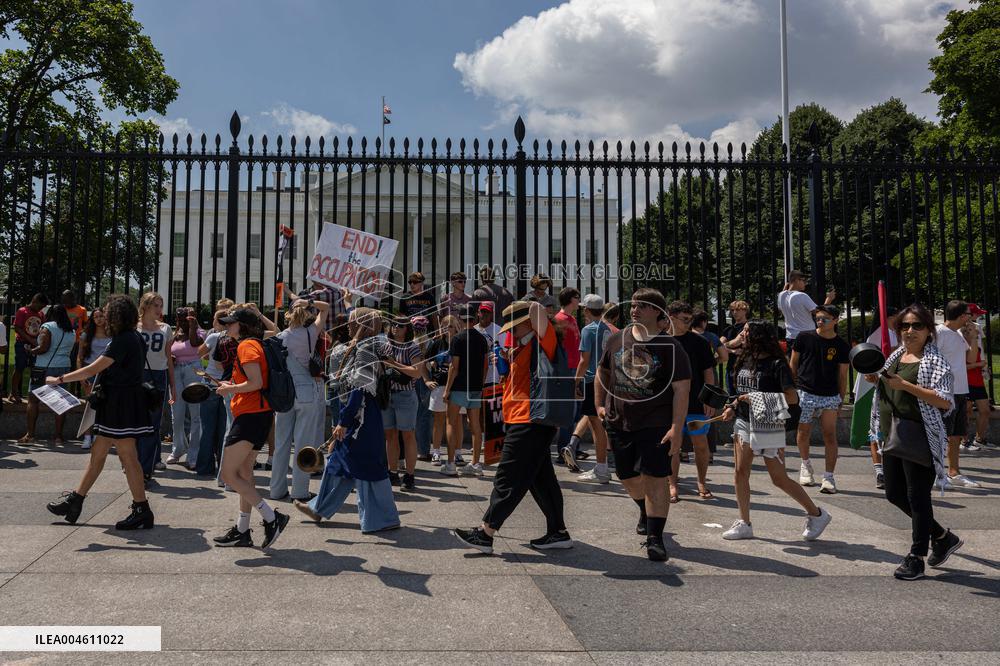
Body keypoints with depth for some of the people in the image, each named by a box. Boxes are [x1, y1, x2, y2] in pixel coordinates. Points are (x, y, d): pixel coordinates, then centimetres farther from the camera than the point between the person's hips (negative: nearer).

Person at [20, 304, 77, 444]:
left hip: (44, 368, -5)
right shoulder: (72, 331, 12)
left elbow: (43, 348, -15)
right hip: (64, 368, 5)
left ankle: (30, 434, 3)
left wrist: (31, 351, 1)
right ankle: (59, 436, 5)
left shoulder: (47, 327, -7)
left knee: (33, 400, 5)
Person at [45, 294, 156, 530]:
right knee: (97, 453, 17)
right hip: (115, 403, 10)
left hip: (122, 404, -10)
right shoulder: (130, 337, 13)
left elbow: (93, 369, -21)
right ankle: (75, 501, 28)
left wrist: (60, 379, -14)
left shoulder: (124, 340, -18)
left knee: (127, 456, -5)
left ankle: (142, 511, 0)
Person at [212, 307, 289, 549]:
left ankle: (272, 517, -7)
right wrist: (232, 386, 14)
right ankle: (243, 530, 22)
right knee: (244, 472, 15)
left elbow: (256, 383, -21)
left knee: (229, 474, -7)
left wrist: (230, 389, -7)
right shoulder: (256, 344, 18)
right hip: (260, 413, 10)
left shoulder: (247, 346, -12)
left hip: (251, 415, -10)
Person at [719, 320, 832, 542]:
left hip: (768, 427, -7)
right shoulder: (744, 361, 9)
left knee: (779, 478, 0)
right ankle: (744, 524, 14)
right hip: (744, 423, 7)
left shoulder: (776, 364, -12)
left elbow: (792, 398, -17)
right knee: (740, 473, 4)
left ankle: (817, 514, 19)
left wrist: (757, 399, -20)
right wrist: (733, 407, 4)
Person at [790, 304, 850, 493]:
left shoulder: (842, 346, 0)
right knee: (803, 433, 10)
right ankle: (805, 463, 36)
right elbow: (793, 364, 6)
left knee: (830, 435, -4)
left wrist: (842, 400, 5)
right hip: (804, 393, 0)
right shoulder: (804, 337, -1)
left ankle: (829, 477, 3)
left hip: (830, 396, 0)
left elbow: (842, 375, 6)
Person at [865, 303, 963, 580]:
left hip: (919, 437, -8)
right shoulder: (896, 355, 14)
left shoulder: (935, 360, -8)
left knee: (918, 497, -1)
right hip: (892, 433, 8)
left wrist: (905, 385, -24)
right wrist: (876, 380, 6)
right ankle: (943, 537, 32)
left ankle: (916, 558, 12)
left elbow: (945, 401, -18)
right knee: (894, 493, 14)